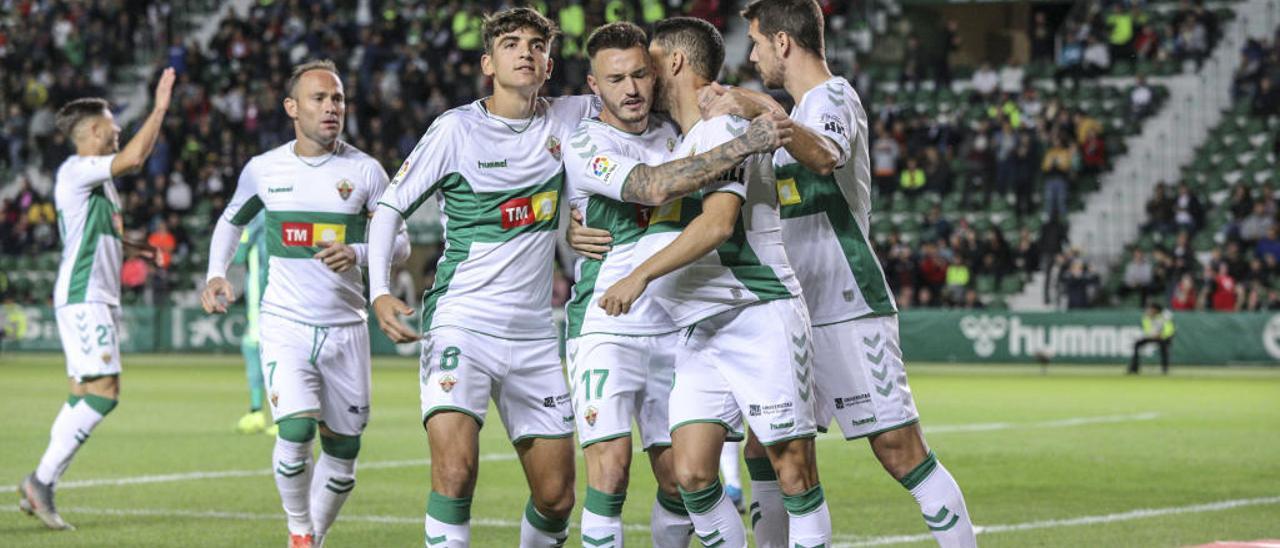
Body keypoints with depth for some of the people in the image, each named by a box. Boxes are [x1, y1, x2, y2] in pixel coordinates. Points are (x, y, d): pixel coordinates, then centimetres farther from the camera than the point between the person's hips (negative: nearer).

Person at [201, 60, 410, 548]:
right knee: (296, 432, -21)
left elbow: (400, 242, 2)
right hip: (285, 325, -1)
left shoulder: (364, 171, -1)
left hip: (345, 329, 1)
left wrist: (358, 254, -19)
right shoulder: (263, 169, 3)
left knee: (343, 455, 4)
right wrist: (216, 275, 6)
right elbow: (231, 221, 21)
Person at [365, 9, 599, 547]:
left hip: (534, 335, 4)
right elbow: (389, 209, 1)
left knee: (556, 496, 5)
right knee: (455, 470, -24)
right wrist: (380, 291, -13)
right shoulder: (457, 129, -5)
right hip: (460, 322, -4)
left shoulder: (567, 118, 5)